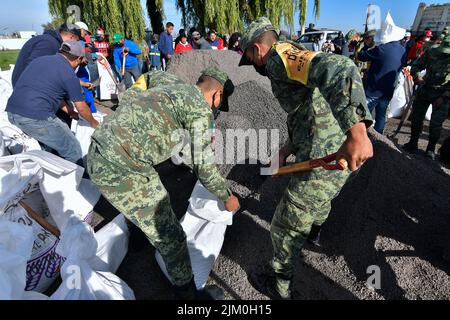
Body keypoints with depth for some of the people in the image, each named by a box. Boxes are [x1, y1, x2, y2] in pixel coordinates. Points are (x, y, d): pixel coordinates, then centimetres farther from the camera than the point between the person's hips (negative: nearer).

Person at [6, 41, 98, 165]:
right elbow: (82, 108, 3)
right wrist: (94, 123, 21)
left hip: (11, 113, 9)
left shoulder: (40, 59, 17)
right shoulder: (69, 74, -5)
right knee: (73, 152, 2)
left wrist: (69, 111, 35)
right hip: (36, 118, -9)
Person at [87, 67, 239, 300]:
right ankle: (186, 291, 24)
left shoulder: (173, 91, 20)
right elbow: (203, 167, -6)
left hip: (99, 155, 10)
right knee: (170, 237, 3)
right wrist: (226, 197, 10)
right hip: (121, 169, -10)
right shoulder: (199, 104, -6)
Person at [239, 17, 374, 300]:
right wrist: (289, 148, 15)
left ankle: (279, 285, 32)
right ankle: (315, 231, 70)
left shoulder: (279, 55, -12)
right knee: (321, 198, 39)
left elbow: (338, 68, -32)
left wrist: (356, 130, -42)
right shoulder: (296, 61, 20)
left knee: (288, 227, 8)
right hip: (339, 150, 10)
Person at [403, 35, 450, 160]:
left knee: (436, 123, -1)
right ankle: (413, 143, 22)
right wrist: (417, 77, -16)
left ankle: (431, 149, 14)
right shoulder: (432, 53, -7)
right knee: (416, 118, 7)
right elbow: (416, 66, 4)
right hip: (424, 90, 3)